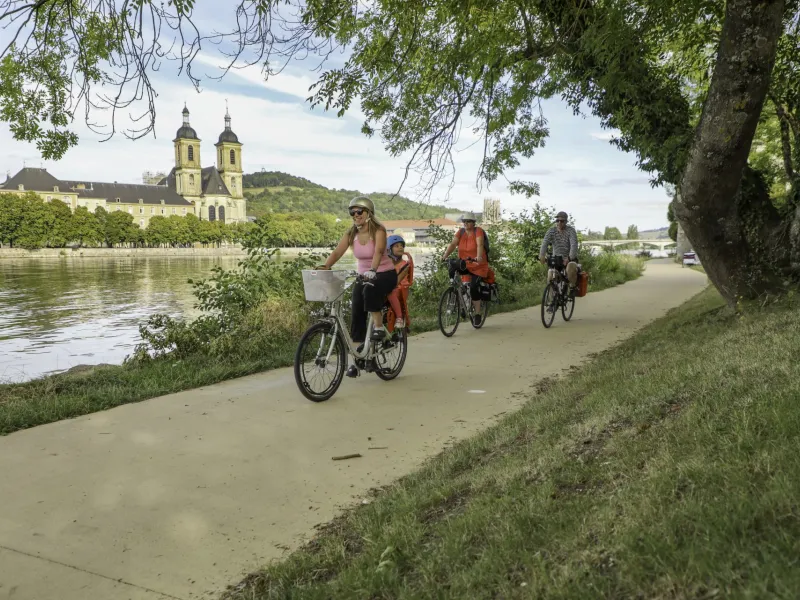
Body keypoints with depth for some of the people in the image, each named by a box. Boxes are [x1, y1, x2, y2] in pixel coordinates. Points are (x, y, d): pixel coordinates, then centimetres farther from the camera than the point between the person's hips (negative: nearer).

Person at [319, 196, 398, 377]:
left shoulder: (378, 231, -17)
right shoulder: (351, 234, -4)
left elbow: (378, 251, -35)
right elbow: (336, 253, -15)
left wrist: (372, 270, -53)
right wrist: (324, 268, -34)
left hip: (385, 274, -5)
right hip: (362, 276, 5)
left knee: (370, 290, -38)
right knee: (356, 315, -6)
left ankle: (379, 327, -18)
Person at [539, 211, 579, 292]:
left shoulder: (571, 230, -11)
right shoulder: (551, 230, -3)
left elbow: (574, 244, -24)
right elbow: (545, 243, -17)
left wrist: (569, 258, -41)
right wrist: (542, 256, -35)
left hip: (569, 259, -3)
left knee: (571, 268, -34)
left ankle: (572, 287, -10)